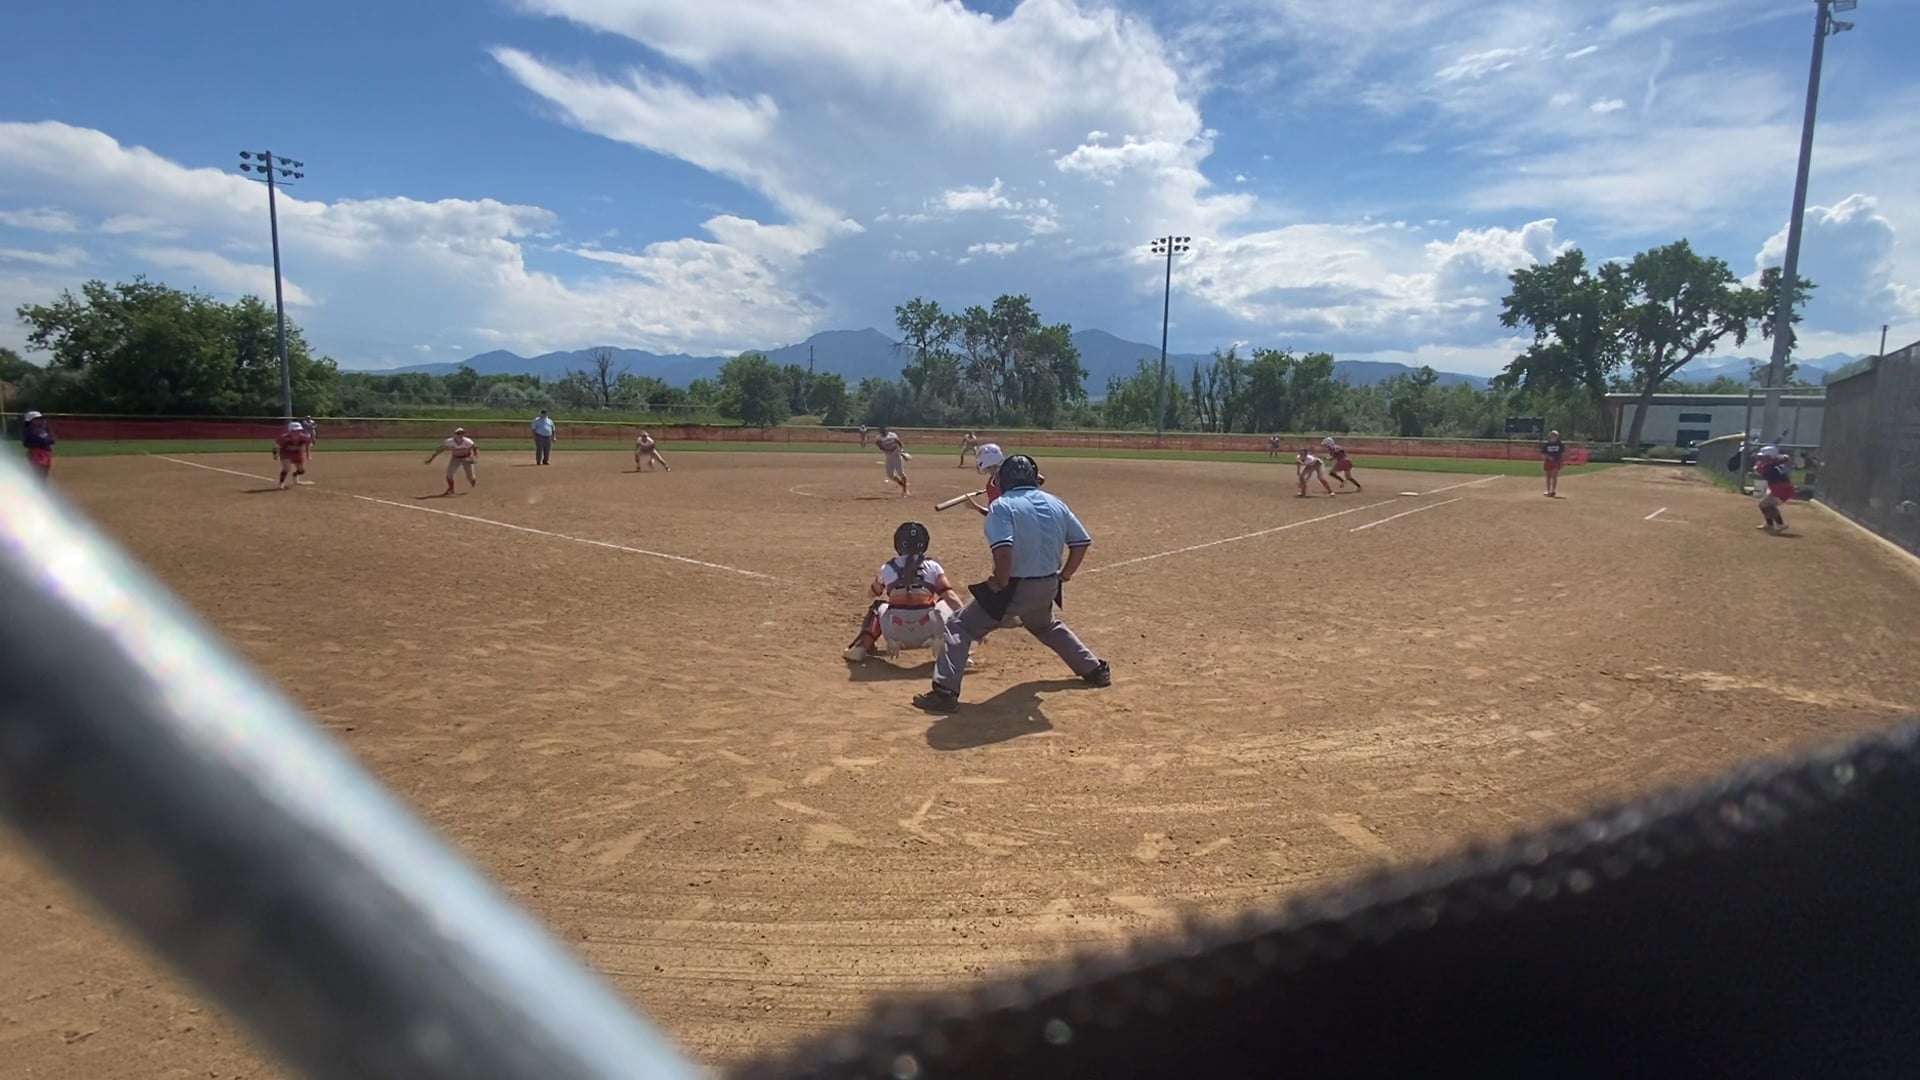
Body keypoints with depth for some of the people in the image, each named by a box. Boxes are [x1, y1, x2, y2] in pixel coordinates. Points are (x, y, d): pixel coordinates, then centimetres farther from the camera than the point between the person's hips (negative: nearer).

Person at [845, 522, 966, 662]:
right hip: (927, 633, -1)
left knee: (878, 606, 31)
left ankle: (862, 646, 16)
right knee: (949, 604, 25)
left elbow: (874, 592, 31)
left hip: (896, 636, 1)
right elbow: (950, 595, -5)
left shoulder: (888, 567, 11)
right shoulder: (932, 566, 7)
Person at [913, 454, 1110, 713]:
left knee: (959, 627, 3)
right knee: (1047, 626, 37)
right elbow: (1082, 541, 8)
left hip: (1015, 587, -6)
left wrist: (1001, 582, -13)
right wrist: (1064, 575, 17)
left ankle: (945, 692, -10)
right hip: (1047, 587, 7)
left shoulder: (1002, 505, -11)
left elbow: (1003, 550, -27)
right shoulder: (1055, 504, 7)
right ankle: (1095, 669, 42)